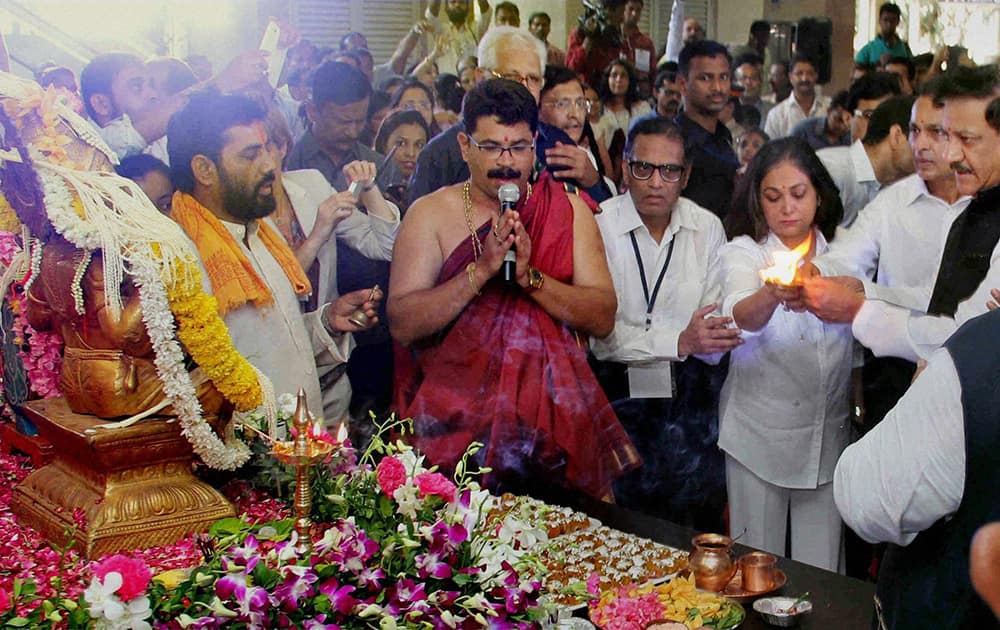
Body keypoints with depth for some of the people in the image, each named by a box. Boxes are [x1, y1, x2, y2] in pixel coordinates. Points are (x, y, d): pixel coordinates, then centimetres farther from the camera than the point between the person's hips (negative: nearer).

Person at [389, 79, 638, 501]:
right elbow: (402, 325, -8)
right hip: (456, 416, -1)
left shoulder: (569, 211, 8)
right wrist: (482, 269, -17)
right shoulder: (431, 213, 3)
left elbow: (603, 319, -1)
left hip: (555, 415, 2)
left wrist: (530, 276, -15)